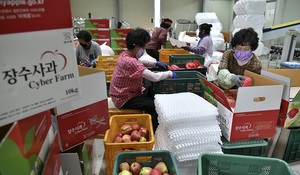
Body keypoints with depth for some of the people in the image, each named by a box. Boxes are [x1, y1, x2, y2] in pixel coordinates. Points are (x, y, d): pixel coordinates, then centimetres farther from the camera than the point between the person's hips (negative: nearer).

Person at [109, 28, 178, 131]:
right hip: (125, 99, -10)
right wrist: (169, 73, -16)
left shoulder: (125, 55, 1)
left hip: (126, 92, 10)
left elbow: (140, 60, 25)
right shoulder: (130, 61, -31)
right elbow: (155, 77, -33)